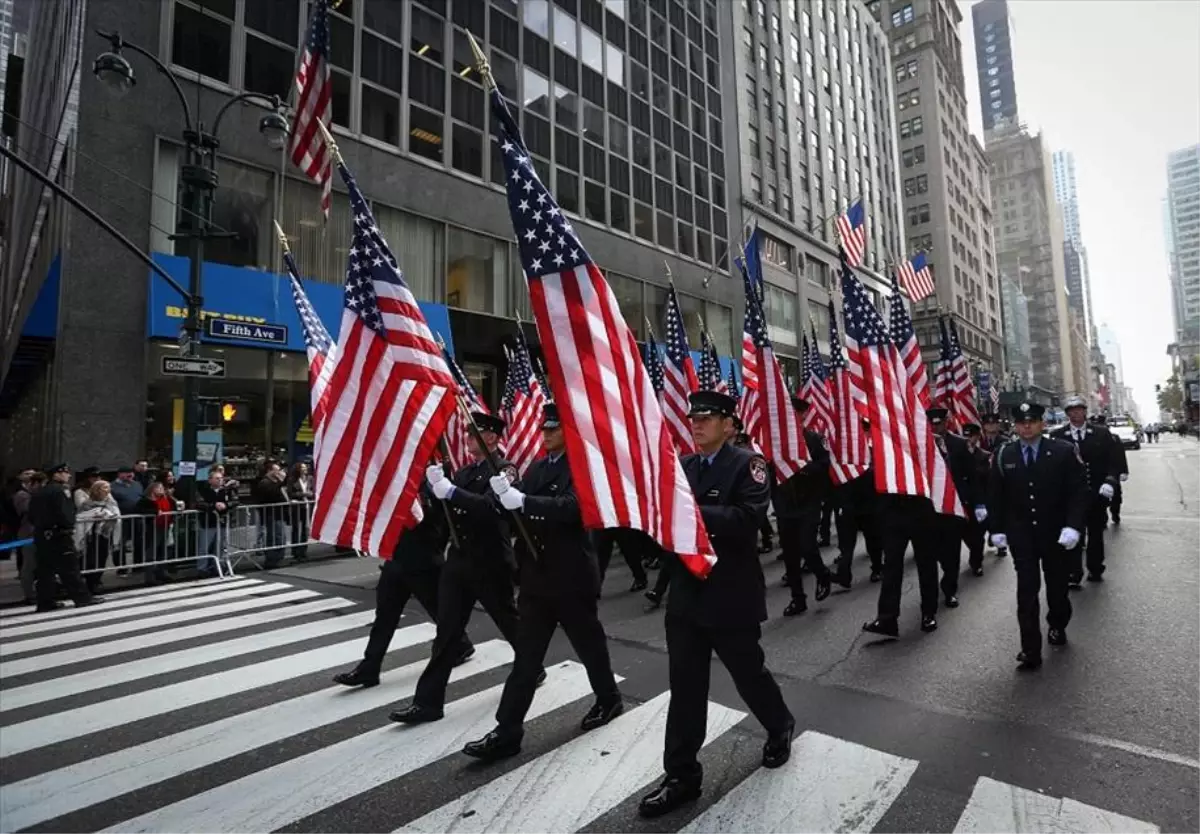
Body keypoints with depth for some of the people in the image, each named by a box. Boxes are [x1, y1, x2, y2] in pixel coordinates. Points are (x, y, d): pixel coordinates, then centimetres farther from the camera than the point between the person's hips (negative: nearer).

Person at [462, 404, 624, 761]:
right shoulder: (536, 467, 10)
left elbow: (571, 506, -29)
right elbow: (515, 509, 6)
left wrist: (522, 500, -38)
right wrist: (504, 495, -15)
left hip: (571, 576, -5)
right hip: (537, 575, 6)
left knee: (588, 643, 15)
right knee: (525, 656, 8)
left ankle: (609, 699, 39)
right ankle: (507, 732, 15)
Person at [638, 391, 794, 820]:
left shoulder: (747, 463, -10)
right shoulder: (681, 466, 6)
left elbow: (748, 517, -24)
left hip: (732, 595, -4)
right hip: (686, 592, 4)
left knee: (748, 673, 17)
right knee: (685, 685, 9)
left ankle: (781, 726, 47)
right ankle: (681, 775, 23)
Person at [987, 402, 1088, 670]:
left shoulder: (1064, 452, -7)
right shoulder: (1003, 456, -2)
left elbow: (1079, 491, -9)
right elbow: (995, 495, 3)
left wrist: (1073, 526, -19)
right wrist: (997, 528, 1)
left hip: (1056, 533, 0)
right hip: (1021, 535, 0)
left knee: (1057, 585, 18)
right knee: (1026, 591, -2)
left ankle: (1057, 626, 44)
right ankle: (1030, 650, 3)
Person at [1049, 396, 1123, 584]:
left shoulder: (1102, 433, 4)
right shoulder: (1057, 435, -1)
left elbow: (1114, 460, 1)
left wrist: (1111, 481, -13)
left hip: (1098, 493, 3)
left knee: (1096, 532, 15)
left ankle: (1095, 570, 31)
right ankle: (1073, 575, 1)